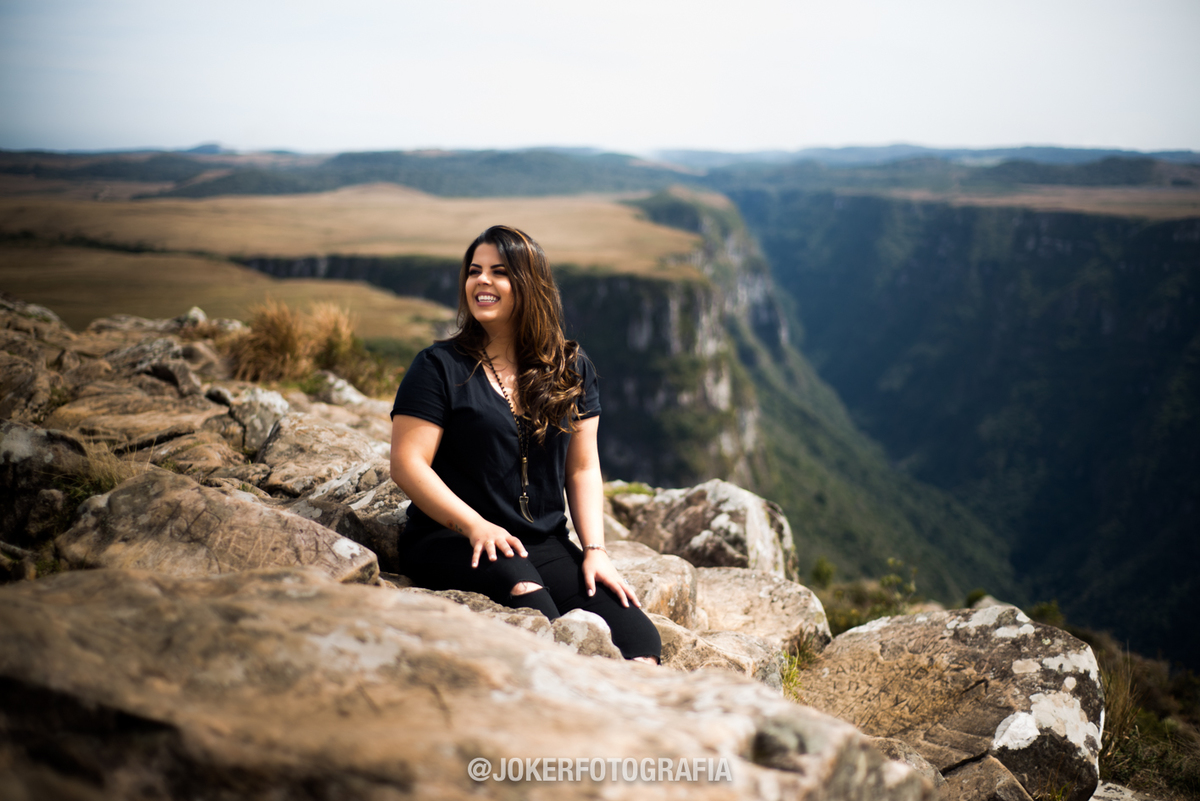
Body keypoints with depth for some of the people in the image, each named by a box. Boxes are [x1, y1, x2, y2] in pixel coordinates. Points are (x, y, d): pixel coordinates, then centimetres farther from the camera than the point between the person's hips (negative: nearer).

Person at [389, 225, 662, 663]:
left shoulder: (572, 368, 14)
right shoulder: (440, 365, 2)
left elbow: (583, 469, 13)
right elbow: (407, 463, -5)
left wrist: (595, 550, -1)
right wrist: (476, 526, -18)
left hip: (546, 545, 4)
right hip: (450, 541, -3)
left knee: (639, 642, -22)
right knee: (517, 583, -39)